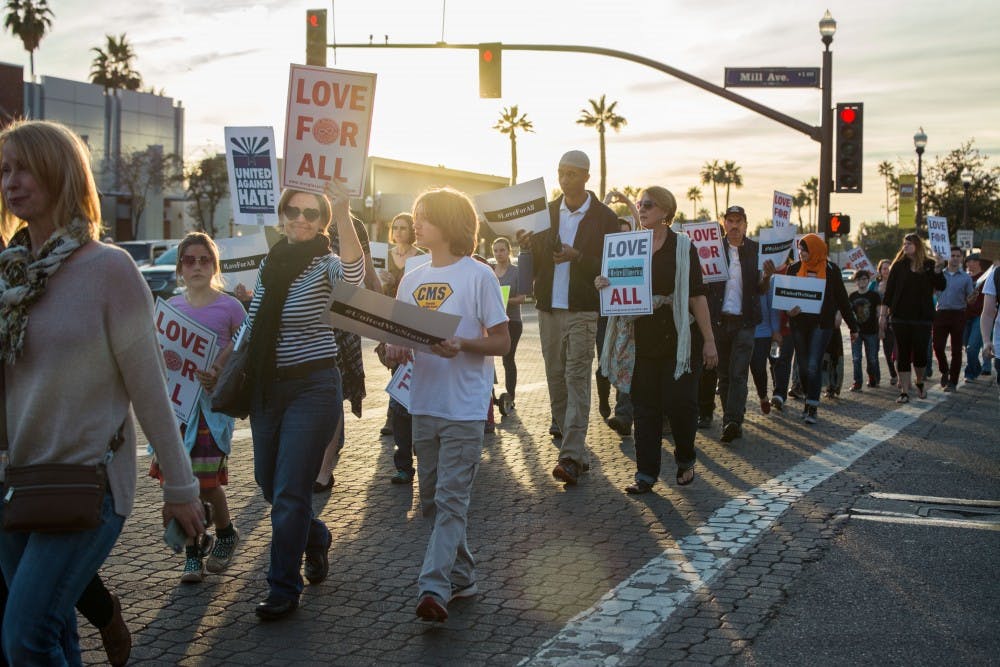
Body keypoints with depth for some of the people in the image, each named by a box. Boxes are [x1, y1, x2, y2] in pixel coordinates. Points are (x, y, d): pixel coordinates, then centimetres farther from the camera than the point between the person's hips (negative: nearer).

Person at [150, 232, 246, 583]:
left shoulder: (229, 307, -3)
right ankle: (192, 555, 15)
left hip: (213, 402, -4)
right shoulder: (171, 306, 9)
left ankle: (226, 533, 23)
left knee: (206, 481, -7)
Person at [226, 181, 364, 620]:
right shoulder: (269, 263, 7)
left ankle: (284, 589, 10)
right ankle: (316, 539, 43)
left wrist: (343, 218, -49)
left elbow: (354, 274, -37)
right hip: (267, 386, 7)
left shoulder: (325, 264, -11)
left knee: (289, 490, -5)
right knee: (267, 481, 17)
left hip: (313, 387, -7)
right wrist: (230, 360, 11)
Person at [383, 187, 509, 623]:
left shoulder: (478, 276, -7)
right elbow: (399, 336, 16)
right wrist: (394, 350, -7)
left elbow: (502, 342, -6)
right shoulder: (411, 280, 11)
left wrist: (461, 345, -23)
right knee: (432, 500, 13)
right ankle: (460, 576, 26)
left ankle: (435, 587, -12)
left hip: (464, 407, -7)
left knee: (451, 499, -9)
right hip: (423, 403, 7)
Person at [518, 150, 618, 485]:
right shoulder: (546, 212, 12)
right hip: (548, 307, 5)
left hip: (583, 309, -5)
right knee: (555, 378, 11)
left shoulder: (604, 217, -1)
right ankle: (563, 431, 25)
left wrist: (577, 257, -20)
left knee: (577, 378, -11)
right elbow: (535, 261, 13)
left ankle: (571, 456, -16)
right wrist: (528, 246, -9)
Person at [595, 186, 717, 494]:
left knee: (679, 403, -4)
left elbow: (697, 295, -4)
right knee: (645, 406, 3)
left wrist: (709, 339, -7)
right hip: (642, 339, 4)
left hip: (677, 338, -3)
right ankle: (646, 473, 9)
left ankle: (685, 460, 21)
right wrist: (603, 283, -8)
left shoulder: (683, 246, -2)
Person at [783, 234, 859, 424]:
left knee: (813, 366, -12)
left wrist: (853, 326, 9)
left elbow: (842, 299, 6)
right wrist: (788, 309, -17)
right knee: (804, 366, 9)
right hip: (799, 324, 3)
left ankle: (812, 408, -8)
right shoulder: (794, 269, 6)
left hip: (821, 324, -3)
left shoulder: (830, 270, 0)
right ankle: (810, 401, 24)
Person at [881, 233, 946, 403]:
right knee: (903, 355, 0)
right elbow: (889, 291, 3)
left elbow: (941, 286, -6)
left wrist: (937, 270, -21)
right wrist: (883, 314, 0)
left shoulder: (929, 265, 3)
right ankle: (904, 392, 4)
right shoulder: (898, 266, 4)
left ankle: (919, 382, 30)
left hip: (922, 317, 0)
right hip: (900, 317, 0)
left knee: (920, 353, 2)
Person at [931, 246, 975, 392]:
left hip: (958, 315, -1)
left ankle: (953, 381, 9)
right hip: (941, 313, 1)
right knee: (938, 346, -4)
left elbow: (970, 300, 5)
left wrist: (972, 297, -18)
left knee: (956, 350, 2)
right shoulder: (939, 274, 8)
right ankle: (944, 371, 23)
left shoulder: (966, 277, 5)